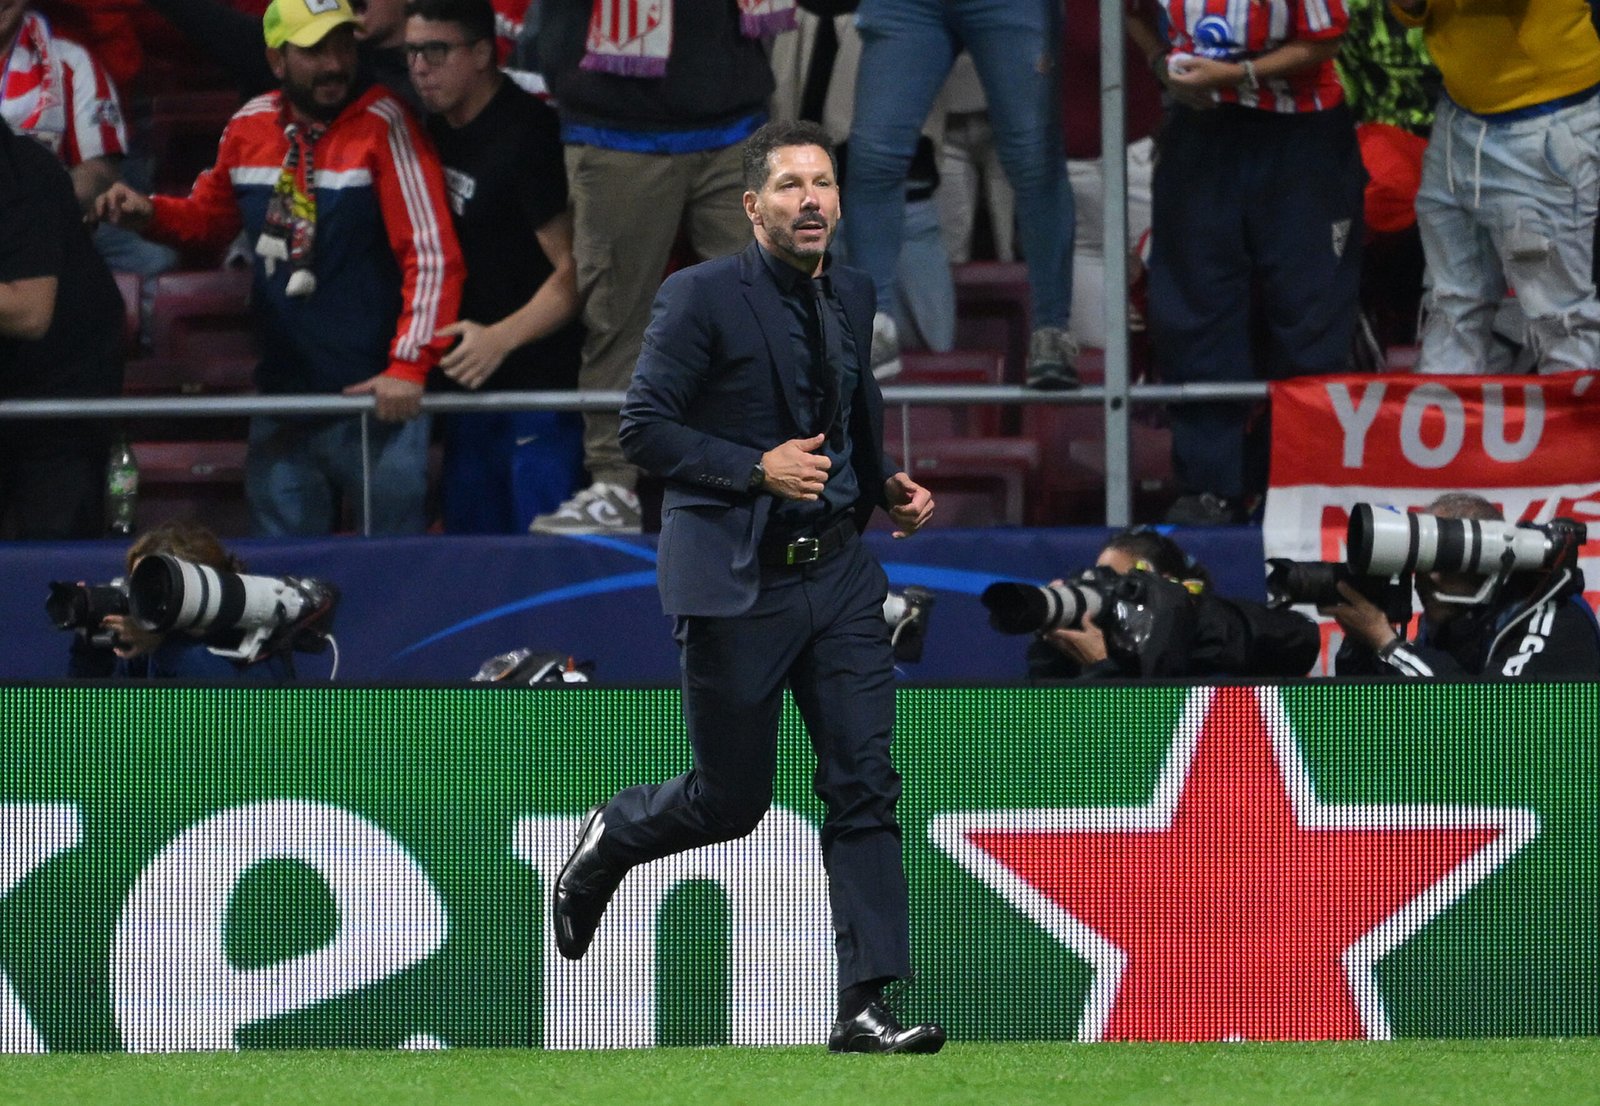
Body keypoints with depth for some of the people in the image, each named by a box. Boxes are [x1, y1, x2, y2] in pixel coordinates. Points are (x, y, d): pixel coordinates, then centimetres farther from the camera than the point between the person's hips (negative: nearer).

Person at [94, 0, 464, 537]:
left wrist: (409, 366, -25)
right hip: (283, 395, 5)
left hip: (376, 396, -5)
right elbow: (211, 215, 23)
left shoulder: (383, 125, -12)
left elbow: (433, 254, -17)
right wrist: (150, 213, 3)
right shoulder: (249, 128, 4)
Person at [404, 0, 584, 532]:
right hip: (472, 379, 9)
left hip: (542, 378, -9)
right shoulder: (438, 128, 9)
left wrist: (502, 338, -28)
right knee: (469, 536, 11)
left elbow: (573, 272, -19)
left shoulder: (527, 135, -17)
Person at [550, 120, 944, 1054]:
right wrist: (759, 468, -20)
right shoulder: (701, 298, -10)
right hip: (735, 581, -5)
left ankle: (866, 1005, -5)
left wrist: (886, 487, 9)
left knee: (866, 784, -5)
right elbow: (645, 429, -12)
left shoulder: (853, 295, 10)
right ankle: (610, 840, 36)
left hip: (838, 570, 5)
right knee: (732, 800, 3)